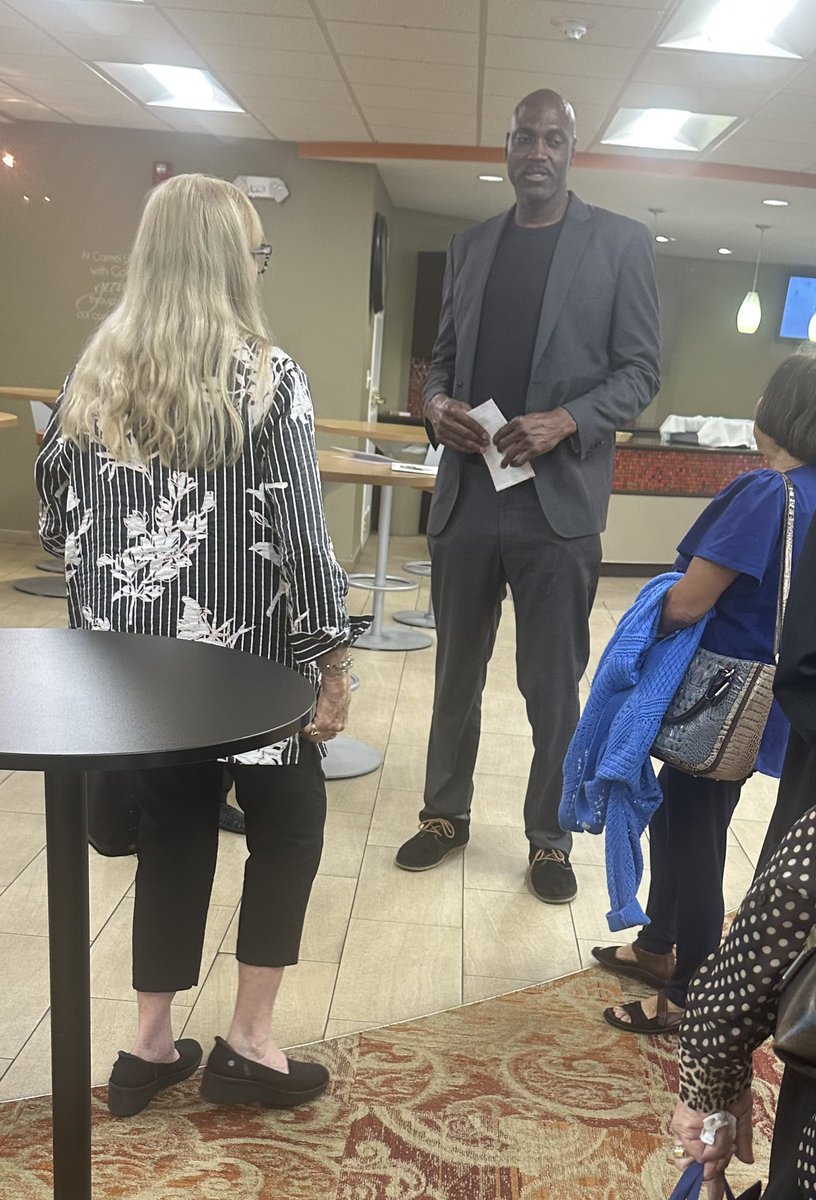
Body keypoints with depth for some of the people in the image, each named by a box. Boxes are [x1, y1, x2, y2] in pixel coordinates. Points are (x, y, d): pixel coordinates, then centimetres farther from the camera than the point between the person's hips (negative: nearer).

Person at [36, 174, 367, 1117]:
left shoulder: (93, 374, 4)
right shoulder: (265, 377, -12)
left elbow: (55, 523, 8)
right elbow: (299, 536, -14)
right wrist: (331, 658, -7)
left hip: (130, 663, 5)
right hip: (238, 660, -5)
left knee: (172, 835, 17)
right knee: (289, 825, 14)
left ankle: (151, 1046, 26)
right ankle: (247, 1044, 18)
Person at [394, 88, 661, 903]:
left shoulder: (620, 242, 3)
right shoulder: (469, 246, 14)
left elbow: (640, 369, -1)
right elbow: (444, 357, 16)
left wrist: (567, 421, -18)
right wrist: (437, 404, -6)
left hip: (557, 500, -3)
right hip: (466, 495, 4)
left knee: (553, 686, 4)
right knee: (457, 671, 14)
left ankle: (550, 838, 21)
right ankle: (445, 814, 30)